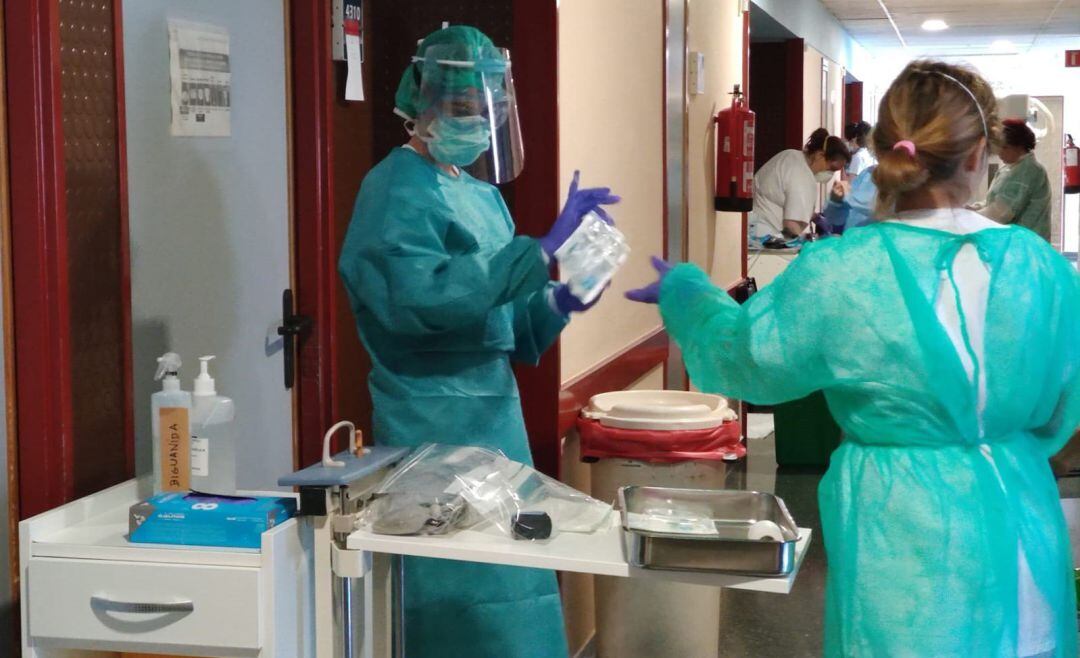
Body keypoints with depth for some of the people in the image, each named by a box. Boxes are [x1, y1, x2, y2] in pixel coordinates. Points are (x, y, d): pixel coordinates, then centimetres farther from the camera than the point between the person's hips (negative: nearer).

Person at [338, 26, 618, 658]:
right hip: (434, 419, -9)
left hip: (492, 409, 9)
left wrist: (554, 304, -2)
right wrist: (540, 250, -28)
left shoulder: (481, 193, 14)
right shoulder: (397, 191, -12)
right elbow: (421, 297, -29)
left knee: (500, 585, 14)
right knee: (458, 592, -4)